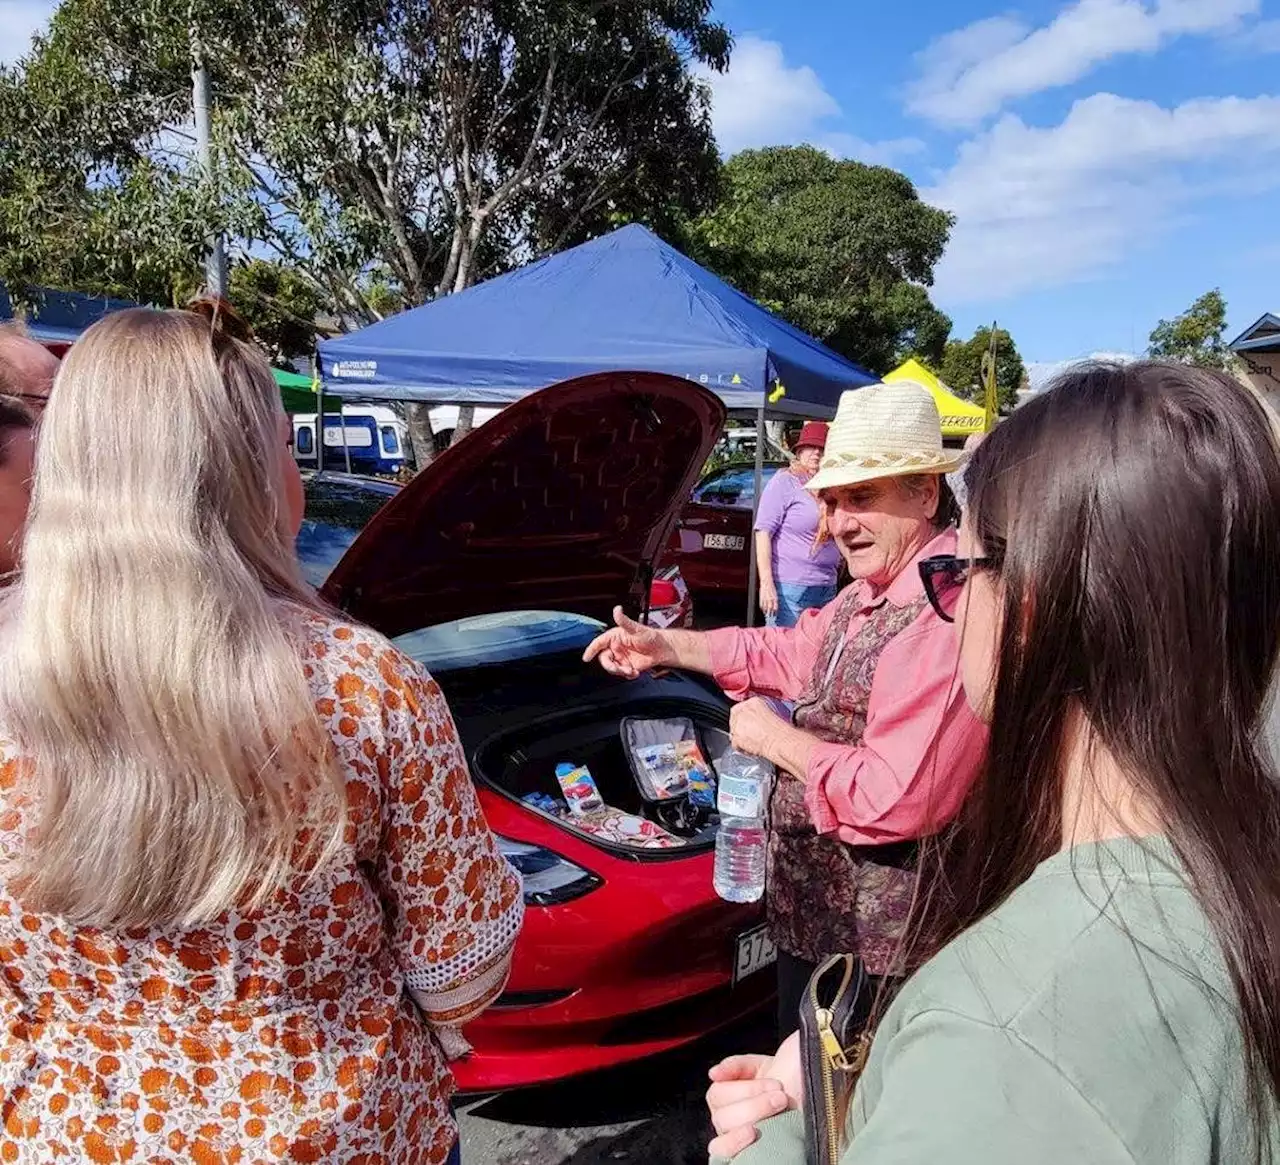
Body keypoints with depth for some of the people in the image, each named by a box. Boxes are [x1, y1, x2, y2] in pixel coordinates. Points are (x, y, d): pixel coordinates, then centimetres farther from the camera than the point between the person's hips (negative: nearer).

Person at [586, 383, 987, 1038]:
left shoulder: (949, 615, -29)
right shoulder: (868, 594, 5)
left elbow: (895, 800, -33)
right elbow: (792, 652, 21)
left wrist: (777, 740, -18)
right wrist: (667, 647, 17)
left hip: (876, 944, -9)